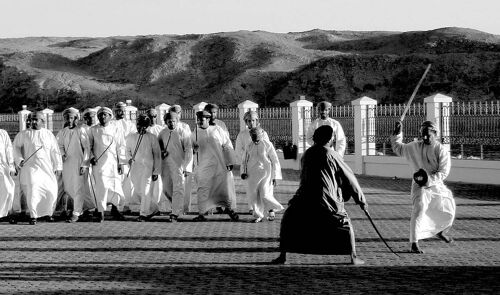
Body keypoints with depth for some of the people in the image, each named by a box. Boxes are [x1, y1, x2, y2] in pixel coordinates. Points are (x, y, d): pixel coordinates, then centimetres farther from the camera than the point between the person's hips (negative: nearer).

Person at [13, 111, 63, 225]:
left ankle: (48, 212, 24)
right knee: (32, 189, -17)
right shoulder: (24, 134, 3)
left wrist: (58, 167, 6)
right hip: (31, 167, -2)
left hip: (46, 167, 2)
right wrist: (19, 159, -1)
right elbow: (16, 147, 13)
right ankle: (33, 216, -7)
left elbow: (55, 151, 9)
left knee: (51, 191, -1)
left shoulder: (49, 134, 7)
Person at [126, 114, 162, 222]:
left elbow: (157, 155, 2)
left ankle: (144, 214, 0)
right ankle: (154, 208, 24)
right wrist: (129, 158, -1)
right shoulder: (131, 137, 10)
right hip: (134, 168, 4)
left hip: (147, 167, -4)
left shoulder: (152, 138, -1)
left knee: (146, 191, -8)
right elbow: (128, 150, 22)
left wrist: (156, 172, -1)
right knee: (138, 192, 6)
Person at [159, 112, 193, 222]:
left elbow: (188, 151, -8)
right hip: (165, 165, 5)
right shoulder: (162, 133, 8)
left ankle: (175, 214, -9)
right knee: (167, 190, 8)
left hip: (179, 165, -5)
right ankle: (179, 207, 29)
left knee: (178, 189, -9)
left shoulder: (183, 133, -6)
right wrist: (161, 152, 0)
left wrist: (187, 167, -14)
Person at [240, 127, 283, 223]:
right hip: (252, 174, 4)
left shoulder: (268, 145, -7)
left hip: (265, 173, -4)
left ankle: (271, 209, 18)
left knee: (265, 195, -11)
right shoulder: (249, 147, 3)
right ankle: (258, 215, 14)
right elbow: (244, 161, 14)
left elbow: (275, 161, -2)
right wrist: (243, 172, -1)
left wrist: (275, 177, -3)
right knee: (253, 195, 0)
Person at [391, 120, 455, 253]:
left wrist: (429, 179, -25)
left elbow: (443, 172, -14)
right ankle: (414, 244, -25)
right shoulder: (415, 147, 0)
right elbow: (398, 149, 16)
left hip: (437, 186, 2)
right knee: (419, 209, -23)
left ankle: (440, 231, 48)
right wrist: (397, 134, 5)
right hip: (420, 186, -2)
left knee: (449, 210, 16)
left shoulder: (441, 150, -8)